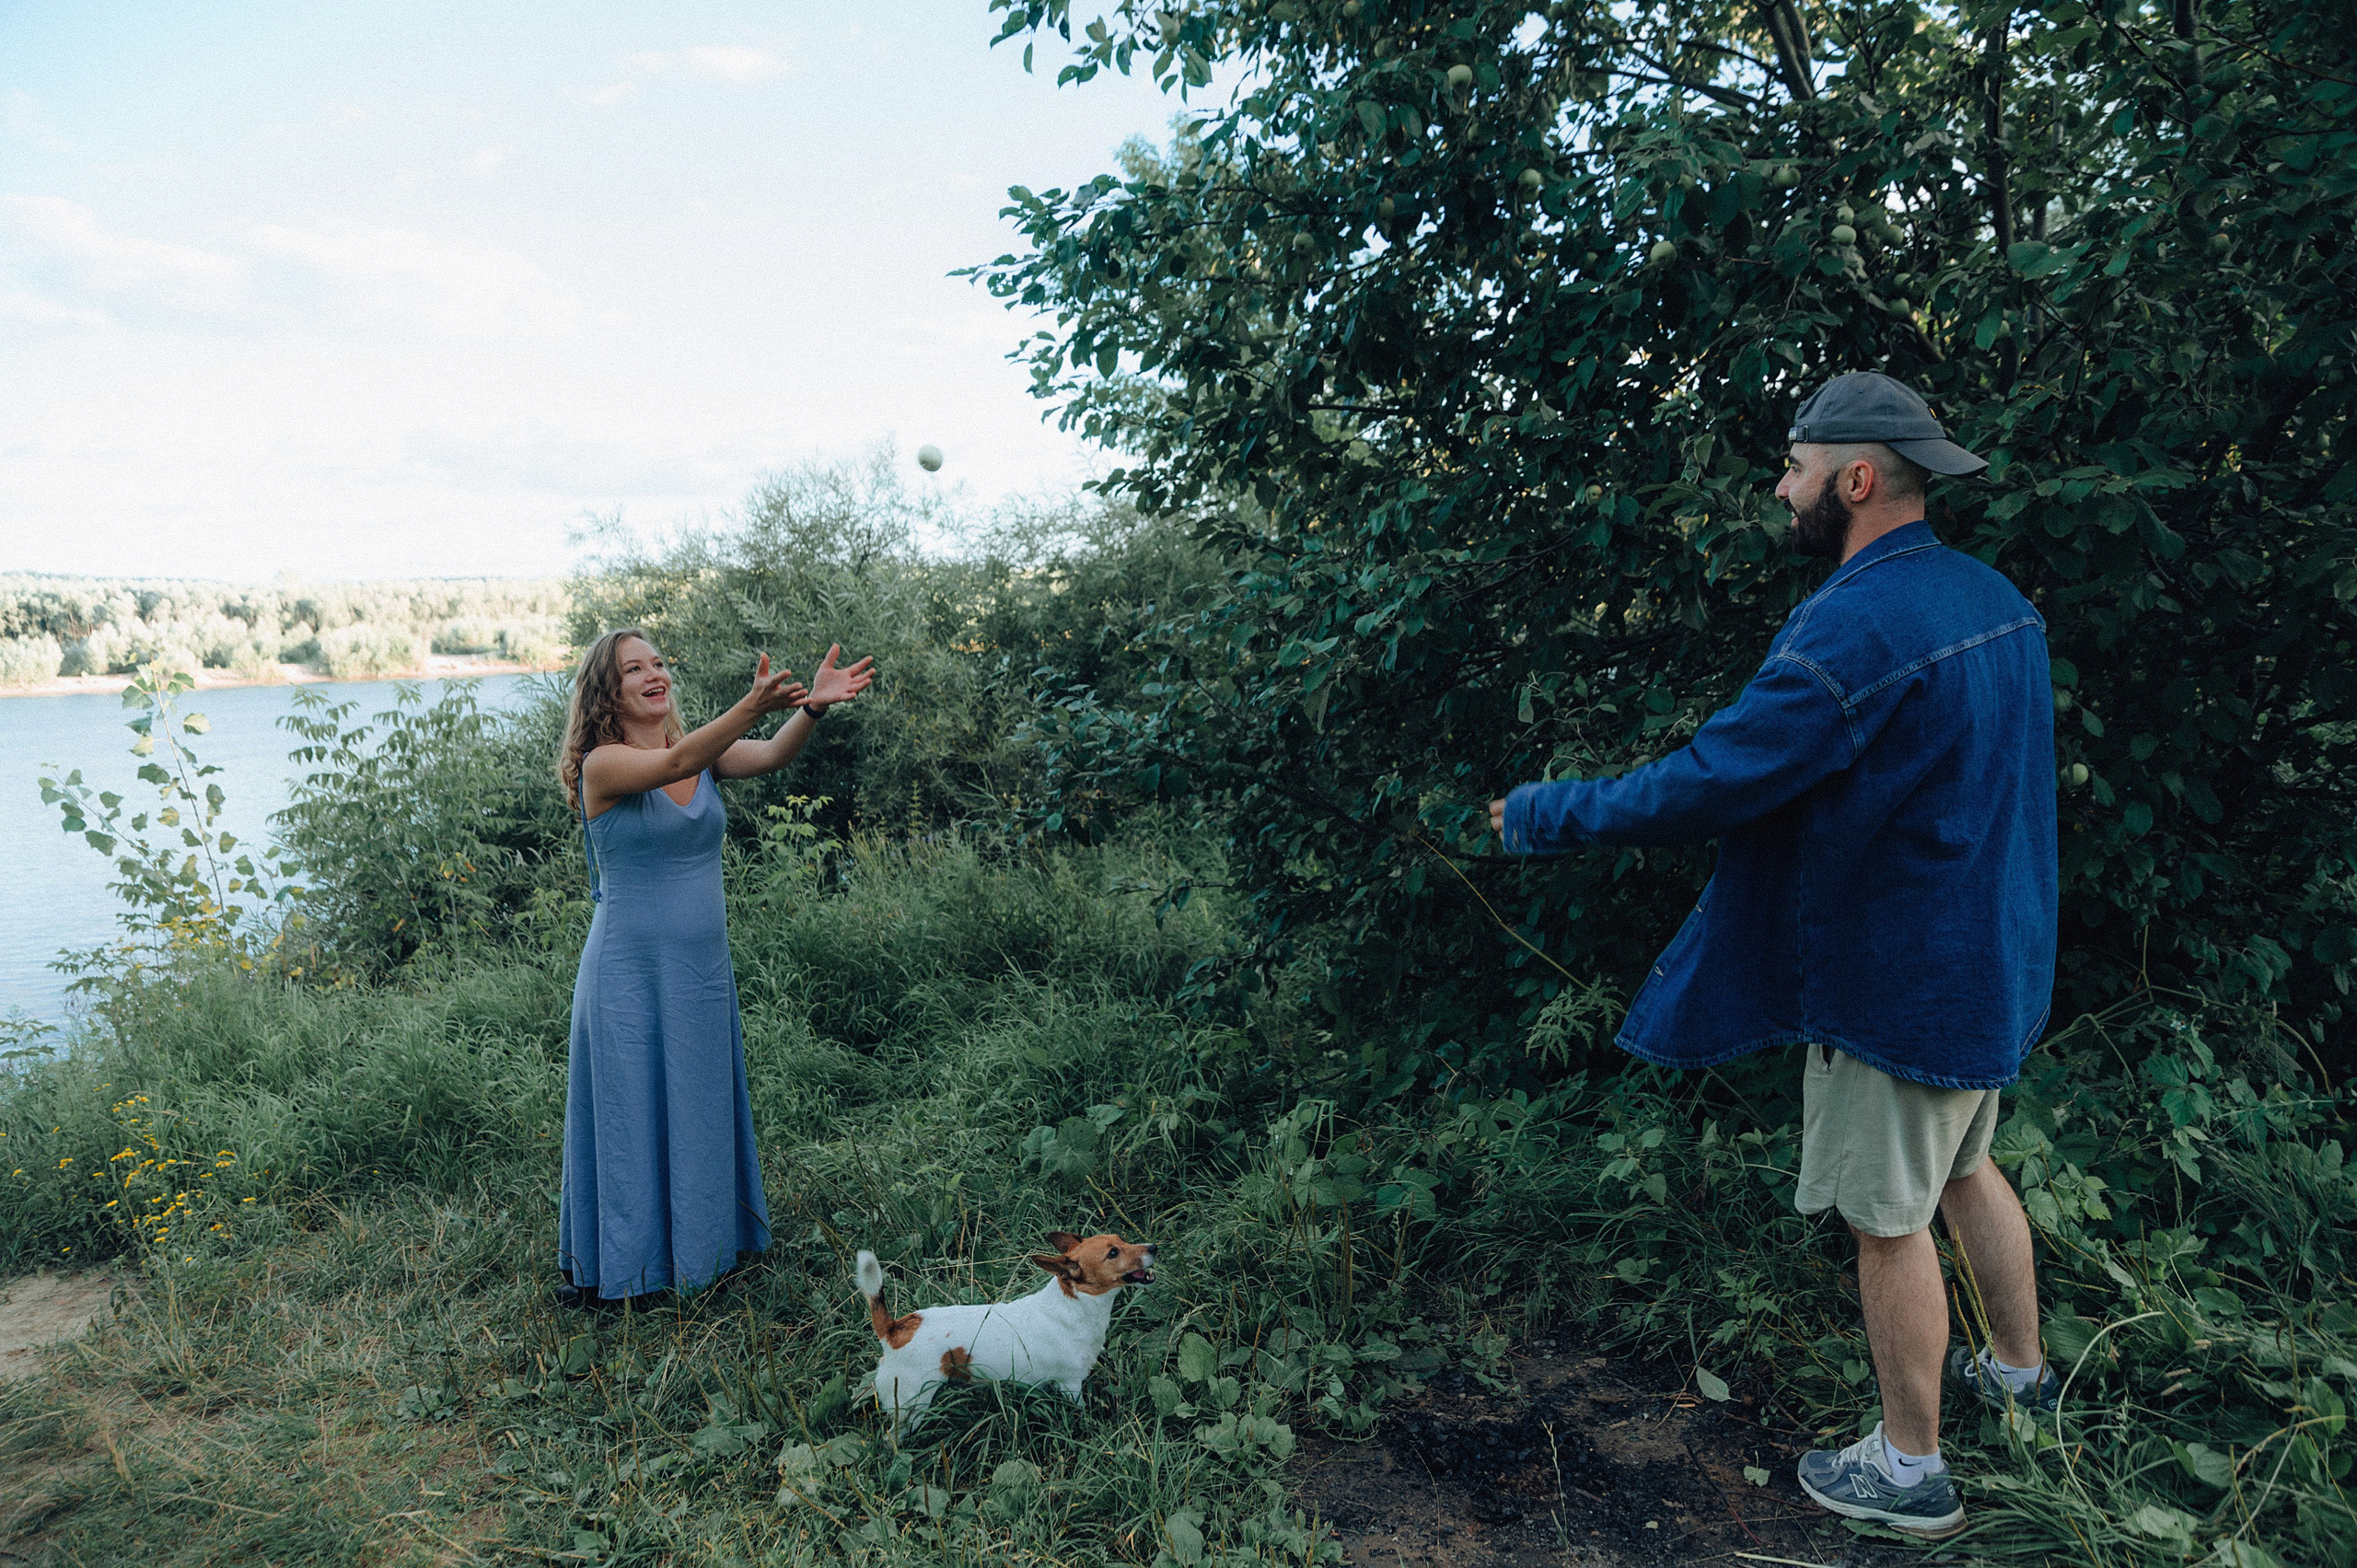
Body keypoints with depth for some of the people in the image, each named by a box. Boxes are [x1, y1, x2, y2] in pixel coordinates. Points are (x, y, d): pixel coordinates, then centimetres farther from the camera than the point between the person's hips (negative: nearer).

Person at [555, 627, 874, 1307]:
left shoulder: (704, 750, 3)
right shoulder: (602, 765, -13)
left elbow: (771, 757, -16)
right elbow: (674, 764, -32)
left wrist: (812, 707, -37)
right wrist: (753, 707, -48)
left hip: (704, 965, 5)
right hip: (629, 968, -5)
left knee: (699, 1110, 17)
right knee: (627, 1115, 5)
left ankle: (700, 1246, 36)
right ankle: (600, 1269, 23)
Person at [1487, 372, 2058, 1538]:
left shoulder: (1855, 630, -27)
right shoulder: (1995, 600, 4)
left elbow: (1707, 784, -27)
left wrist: (1550, 816, -16)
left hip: (1897, 983, -9)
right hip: (1993, 958, 9)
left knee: (1886, 1218, 6)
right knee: (1961, 1169, 27)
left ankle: (1910, 1469, 22)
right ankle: (2019, 1367, 46)